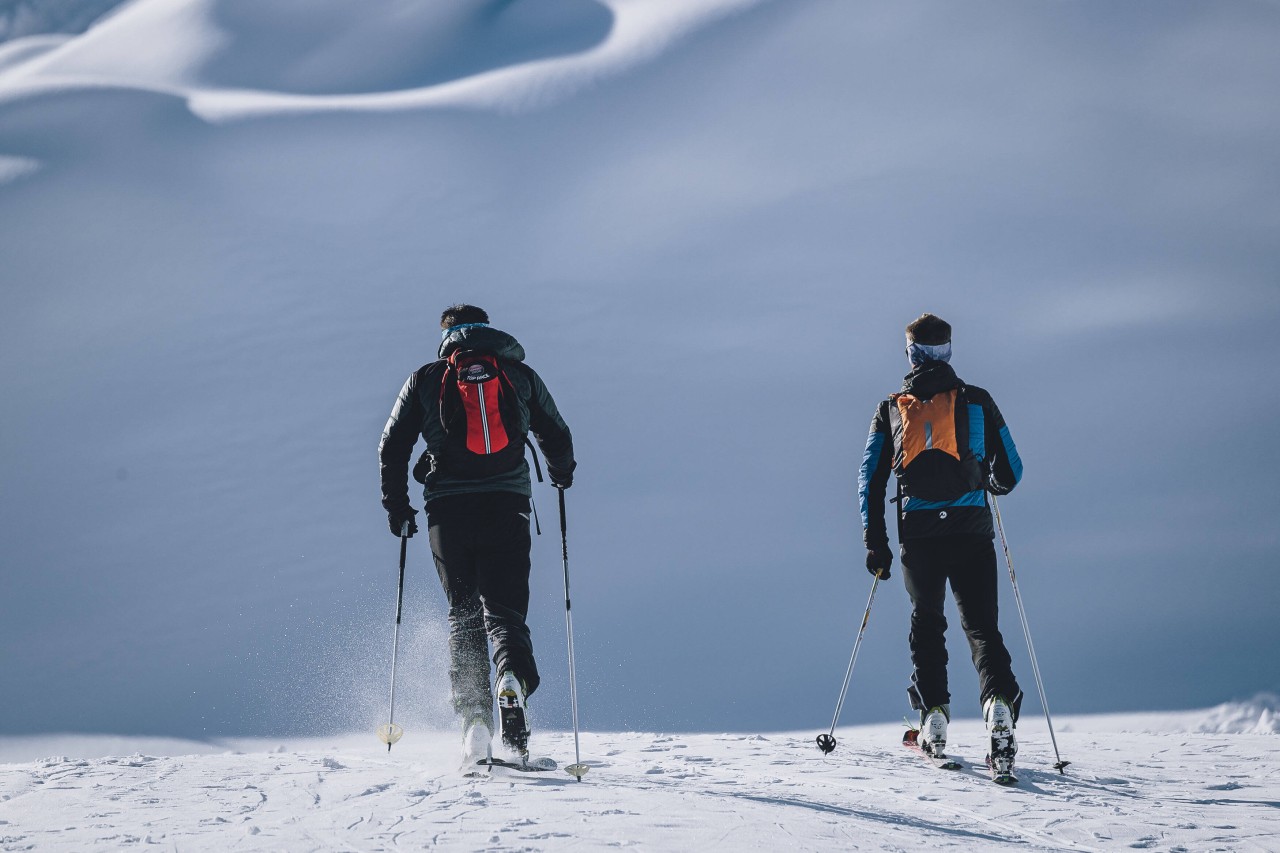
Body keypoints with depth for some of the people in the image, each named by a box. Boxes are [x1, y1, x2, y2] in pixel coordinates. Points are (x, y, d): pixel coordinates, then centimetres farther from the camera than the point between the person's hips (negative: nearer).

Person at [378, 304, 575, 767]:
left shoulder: (425, 379, 9)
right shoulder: (521, 376, 11)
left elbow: (392, 447, 7)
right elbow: (557, 439, 17)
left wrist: (397, 507, 17)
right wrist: (561, 475, 38)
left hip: (448, 512, 0)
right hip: (507, 507, 0)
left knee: (463, 614, 9)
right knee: (504, 609, 2)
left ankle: (473, 715, -6)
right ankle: (513, 679, -30)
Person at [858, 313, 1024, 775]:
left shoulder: (890, 409, 9)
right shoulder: (977, 402, 6)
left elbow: (870, 478, 6)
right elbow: (1010, 472, 8)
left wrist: (875, 542, 10)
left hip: (918, 533, 1)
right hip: (972, 530, -1)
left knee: (927, 623, 18)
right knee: (982, 624, 2)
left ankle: (933, 714, 8)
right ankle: (999, 703, -22)